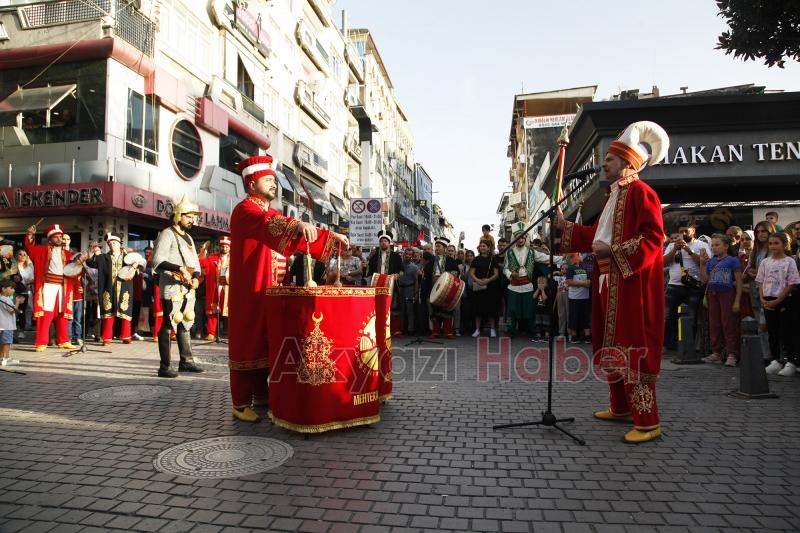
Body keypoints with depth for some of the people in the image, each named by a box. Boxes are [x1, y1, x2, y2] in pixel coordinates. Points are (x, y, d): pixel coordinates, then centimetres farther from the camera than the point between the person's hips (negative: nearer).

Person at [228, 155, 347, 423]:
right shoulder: (244, 210, -8)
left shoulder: (273, 215, 19)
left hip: (270, 292, 8)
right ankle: (241, 404, 1)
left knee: (266, 341, 12)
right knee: (247, 342, -5)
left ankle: (261, 395, 22)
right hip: (250, 291, -8)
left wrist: (331, 237, 2)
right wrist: (298, 224, -48)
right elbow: (267, 224, -31)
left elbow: (299, 237, 15)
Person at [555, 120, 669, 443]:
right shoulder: (615, 196, 20)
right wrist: (565, 226, 21)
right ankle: (620, 408, 26)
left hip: (632, 283, -10)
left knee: (633, 347, -10)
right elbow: (597, 235, 24)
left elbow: (653, 238, -19)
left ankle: (648, 422, -4)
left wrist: (613, 252, -23)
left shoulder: (640, 192, -10)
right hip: (610, 282, 10)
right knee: (613, 346, 14)